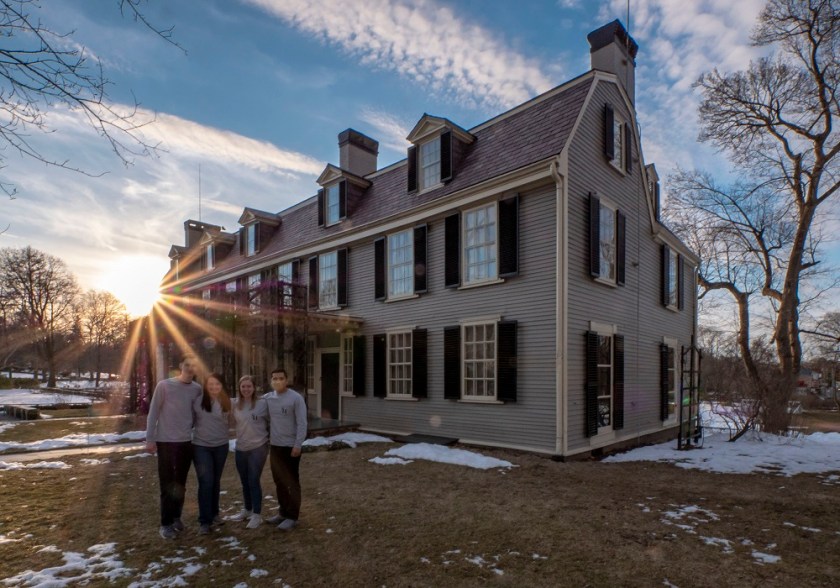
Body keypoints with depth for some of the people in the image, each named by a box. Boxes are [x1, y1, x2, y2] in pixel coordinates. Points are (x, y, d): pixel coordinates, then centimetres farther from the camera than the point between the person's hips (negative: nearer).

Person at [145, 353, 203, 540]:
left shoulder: (197, 389, 1)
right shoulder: (164, 385, -9)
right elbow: (153, 413, -6)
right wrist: (149, 439, -8)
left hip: (186, 442, 3)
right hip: (165, 441, -3)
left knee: (180, 483, 13)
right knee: (167, 484, 2)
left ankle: (176, 517, 28)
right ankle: (166, 523, 13)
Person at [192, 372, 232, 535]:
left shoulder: (226, 402, -3)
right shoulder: (198, 400, -8)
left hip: (221, 445, 2)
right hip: (201, 446, -2)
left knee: (216, 481, 14)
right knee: (206, 481, -7)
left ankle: (214, 513, 31)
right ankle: (204, 520, 3)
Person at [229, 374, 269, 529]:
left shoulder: (262, 404, -11)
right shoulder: (236, 405, 0)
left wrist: (268, 438, -1)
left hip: (258, 448, -5)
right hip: (240, 448, 5)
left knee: (254, 481, -3)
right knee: (245, 482, 17)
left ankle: (257, 515, 9)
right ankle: (247, 510, 34)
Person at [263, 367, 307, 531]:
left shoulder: (296, 398, -13)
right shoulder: (267, 398, 4)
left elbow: (302, 423, -14)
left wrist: (298, 445, -17)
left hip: (291, 446, -6)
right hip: (275, 446, 6)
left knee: (292, 482, 3)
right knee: (279, 481, 16)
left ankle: (292, 516, 12)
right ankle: (283, 512, 30)